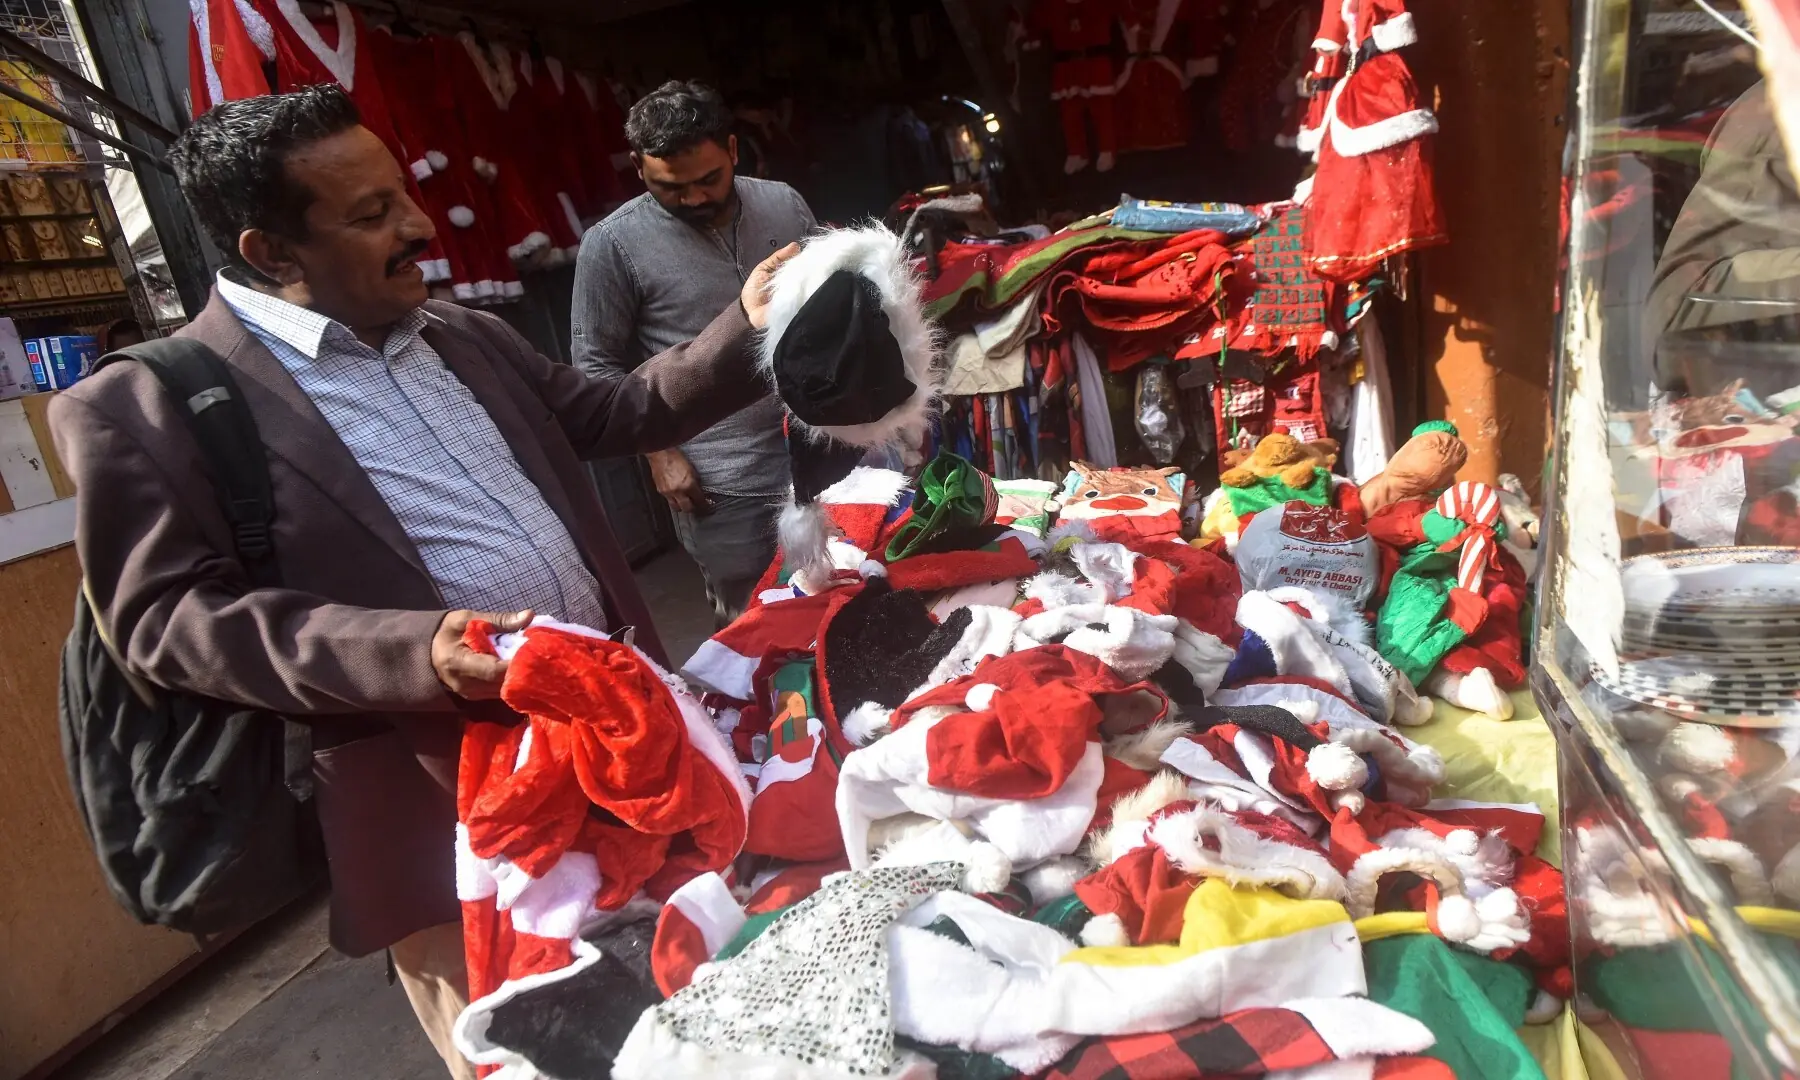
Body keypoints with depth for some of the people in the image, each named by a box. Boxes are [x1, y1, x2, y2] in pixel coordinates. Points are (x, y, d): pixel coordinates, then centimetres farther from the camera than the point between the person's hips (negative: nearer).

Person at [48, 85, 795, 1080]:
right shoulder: (144, 406, -10)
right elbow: (163, 618, -15)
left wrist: (745, 328, 4)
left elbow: (617, 412, 16)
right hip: (445, 813, -6)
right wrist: (408, 653, -28)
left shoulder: (463, 339, 11)